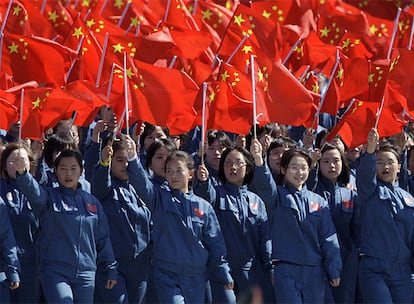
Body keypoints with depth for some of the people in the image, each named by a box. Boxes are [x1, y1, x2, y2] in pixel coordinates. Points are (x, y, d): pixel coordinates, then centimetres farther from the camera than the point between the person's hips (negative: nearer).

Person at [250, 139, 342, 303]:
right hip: (285, 270, -4)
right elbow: (265, 185, -20)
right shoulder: (278, 196, 3)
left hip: (314, 270, 4)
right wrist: (258, 160, -40)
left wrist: (334, 270, 2)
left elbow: (328, 238, 10)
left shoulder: (318, 201, 13)